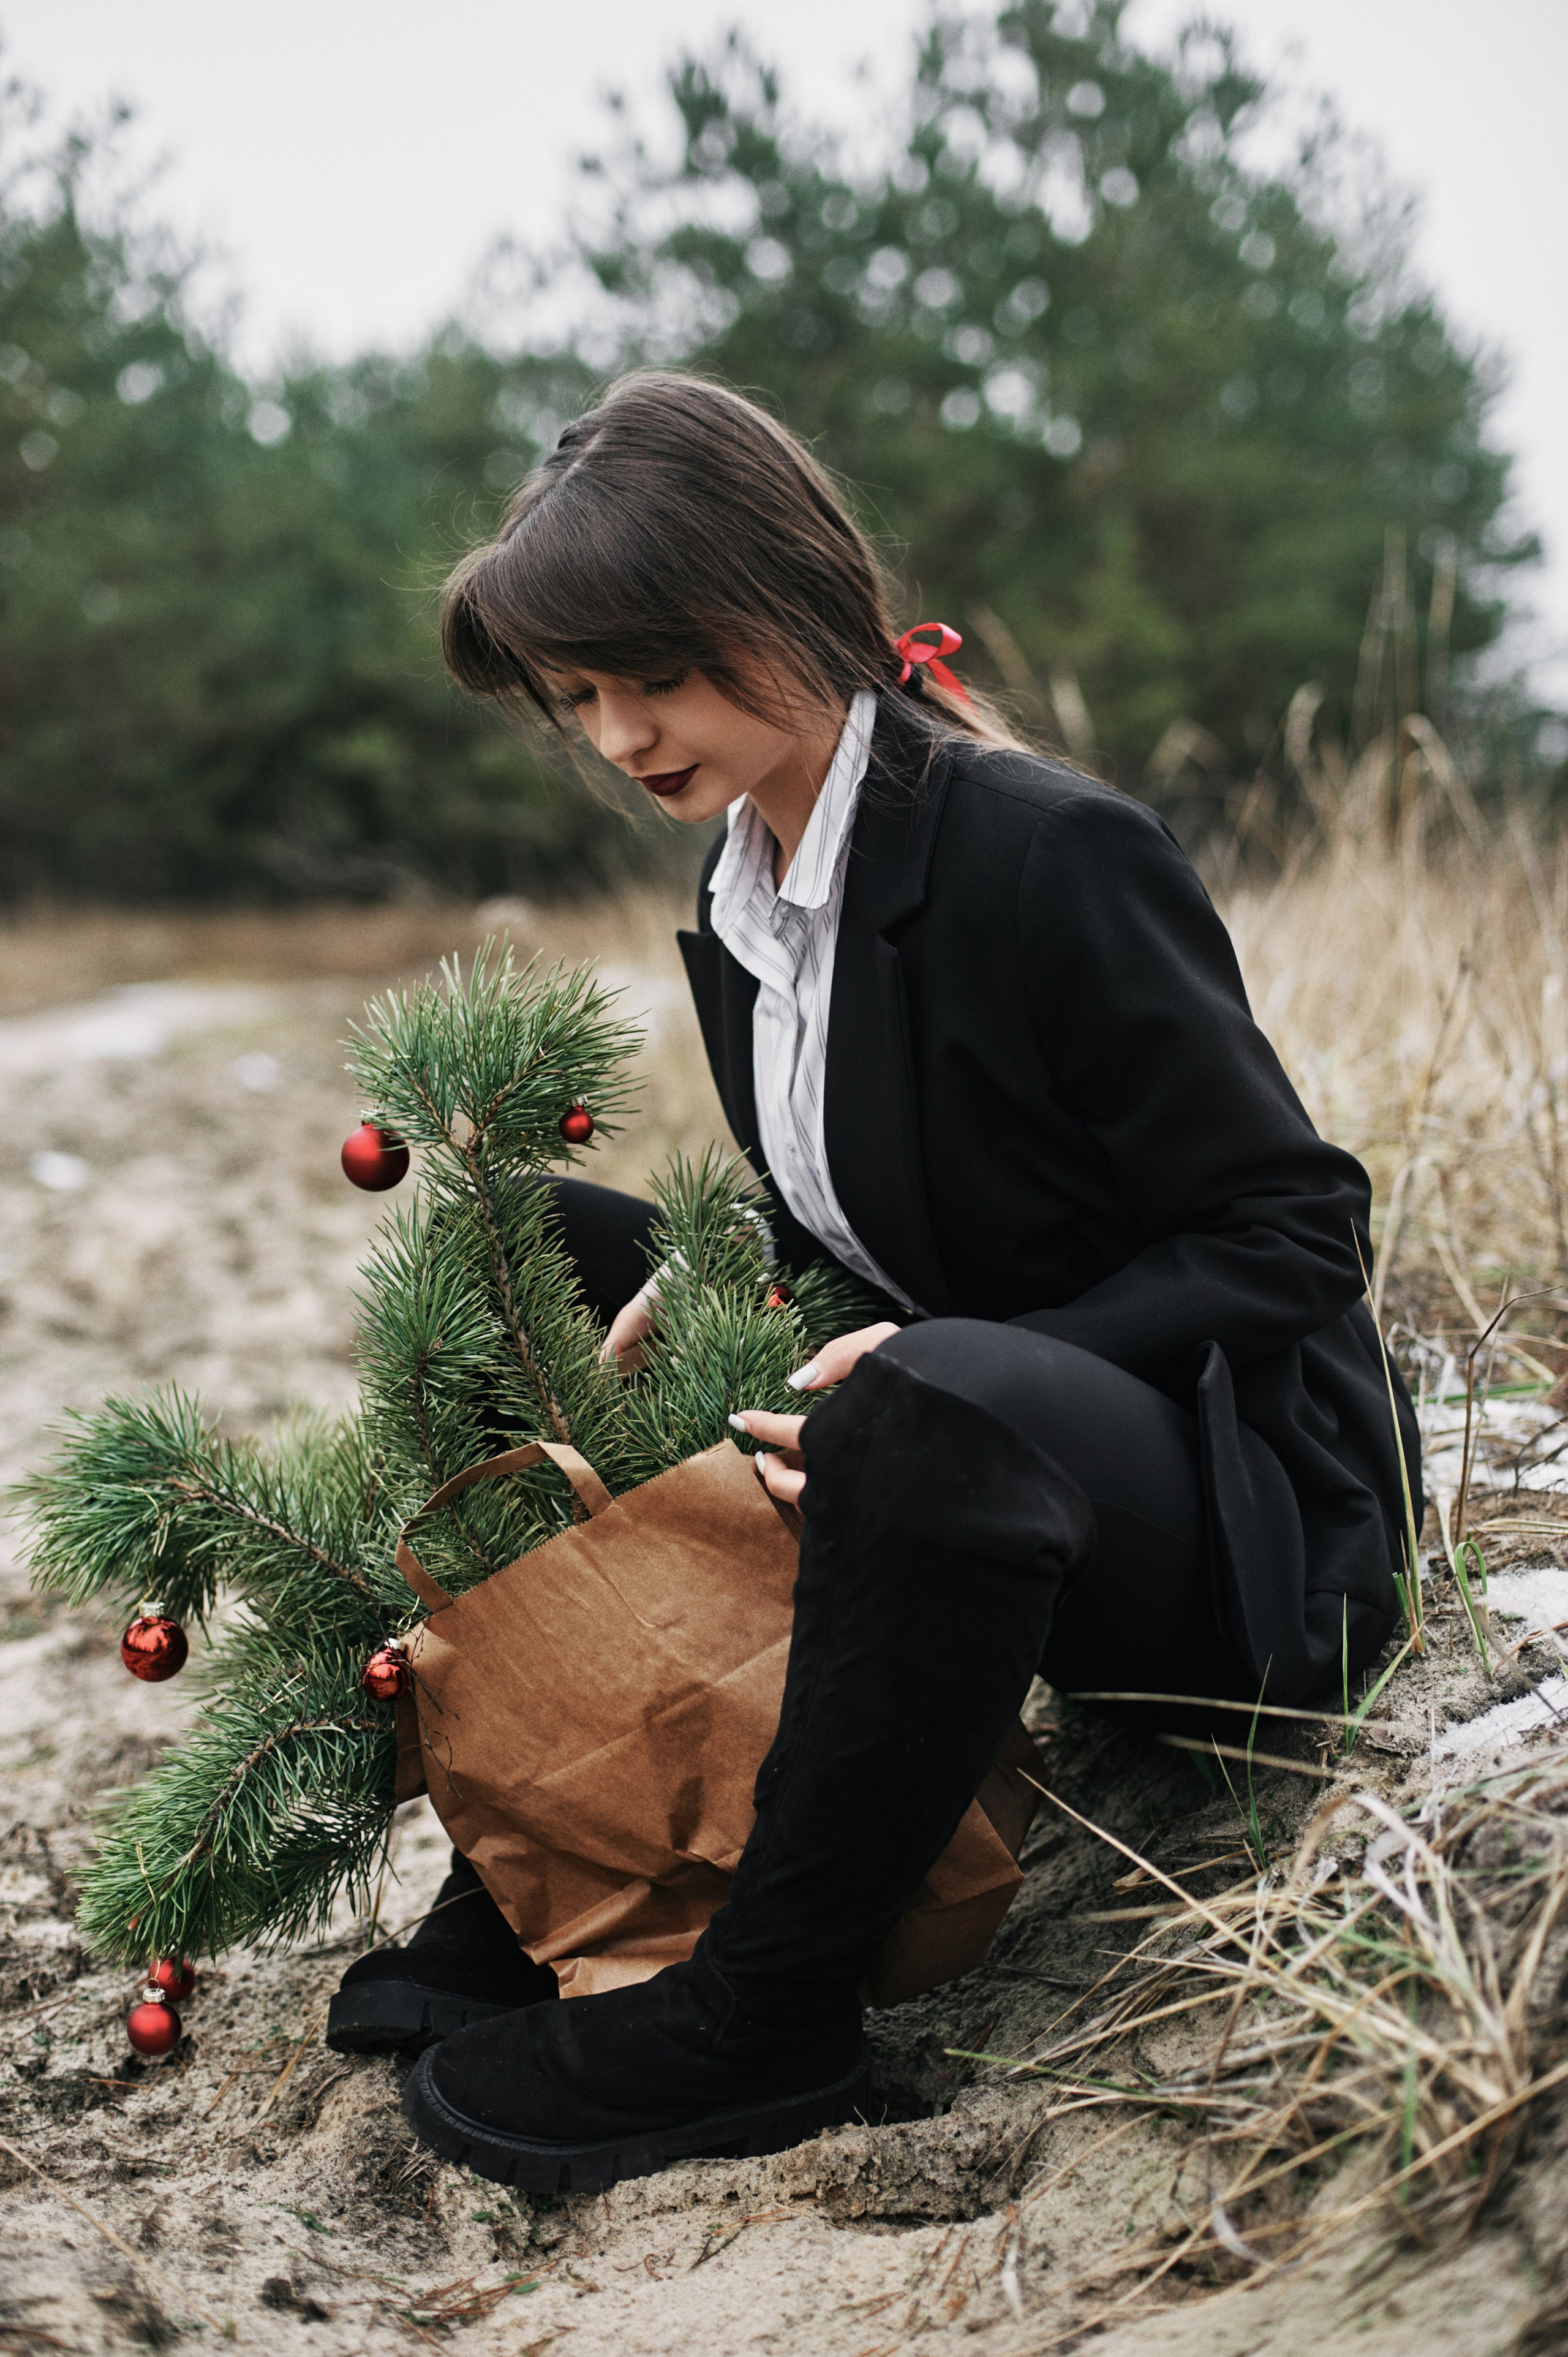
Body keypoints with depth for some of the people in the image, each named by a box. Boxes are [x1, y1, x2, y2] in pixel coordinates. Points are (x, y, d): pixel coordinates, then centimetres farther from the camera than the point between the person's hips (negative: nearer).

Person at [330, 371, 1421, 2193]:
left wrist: (929, 1359, -30)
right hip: (981, 1428, 9)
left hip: (1255, 1511, -8)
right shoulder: (737, 917, 6)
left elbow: (1295, 1238, -19)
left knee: (939, 1408, -42)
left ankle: (760, 2023, -21)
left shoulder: (1052, 850, -19)